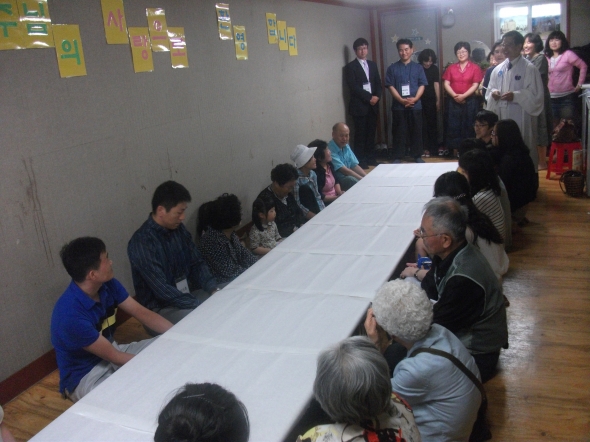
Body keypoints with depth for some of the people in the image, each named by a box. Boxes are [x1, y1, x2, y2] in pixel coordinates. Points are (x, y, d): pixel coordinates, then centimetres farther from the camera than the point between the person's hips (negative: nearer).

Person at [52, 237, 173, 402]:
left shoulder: (108, 285, -10)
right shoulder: (71, 314, -32)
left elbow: (141, 313, -3)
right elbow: (113, 356, -24)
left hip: (110, 351, 8)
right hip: (84, 377, -8)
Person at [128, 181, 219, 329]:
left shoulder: (178, 229, 0)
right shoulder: (141, 242, -23)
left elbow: (197, 263, 6)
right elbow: (162, 290, -26)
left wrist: (214, 290, -10)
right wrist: (200, 305, -26)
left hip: (188, 294, 7)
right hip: (160, 307, -7)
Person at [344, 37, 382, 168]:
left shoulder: (373, 65, 16)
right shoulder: (350, 67, -3)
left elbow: (378, 83, 14)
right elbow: (353, 87, -11)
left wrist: (377, 96, -6)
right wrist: (369, 97, -14)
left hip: (373, 104, 5)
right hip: (359, 105, -5)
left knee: (371, 132, 8)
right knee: (360, 133, -3)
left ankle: (370, 158, 17)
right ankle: (360, 161, 3)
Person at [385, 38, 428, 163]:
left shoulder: (418, 67, 7)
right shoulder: (392, 68, 4)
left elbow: (422, 85, 3)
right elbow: (390, 86, -2)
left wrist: (414, 99, -14)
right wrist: (401, 100, -14)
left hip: (415, 105, 1)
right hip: (398, 106, -1)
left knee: (416, 131, 6)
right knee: (399, 132, 2)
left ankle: (417, 156, 16)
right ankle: (397, 157, 9)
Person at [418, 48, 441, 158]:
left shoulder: (434, 69, 3)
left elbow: (436, 84, 1)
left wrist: (438, 101, -3)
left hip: (431, 100, 2)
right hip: (420, 100, -2)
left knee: (432, 124, 6)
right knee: (422, 124, -1)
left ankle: (433, 147, 15)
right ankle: (425, 148, 4)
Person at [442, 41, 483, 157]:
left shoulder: (475, 68, 2)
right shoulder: (451, 68, 9)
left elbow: (475, 85, -4)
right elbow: (446, 84, 3)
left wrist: (463, 96, -16)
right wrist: (454, 95, -12)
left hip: (470, 101, -2)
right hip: (454, 101, 2)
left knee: (469, 126, 0)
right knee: (453, 126, -1)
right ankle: (454, 149, 5)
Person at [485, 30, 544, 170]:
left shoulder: (529, 68, -5)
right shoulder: (498, 69, 11)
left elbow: (536, 95, -9)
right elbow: (490, 90, 17)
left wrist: (515, 96, -20)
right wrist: (493, 92, -5)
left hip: (521, 119, -5)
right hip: (501, 118, 5)